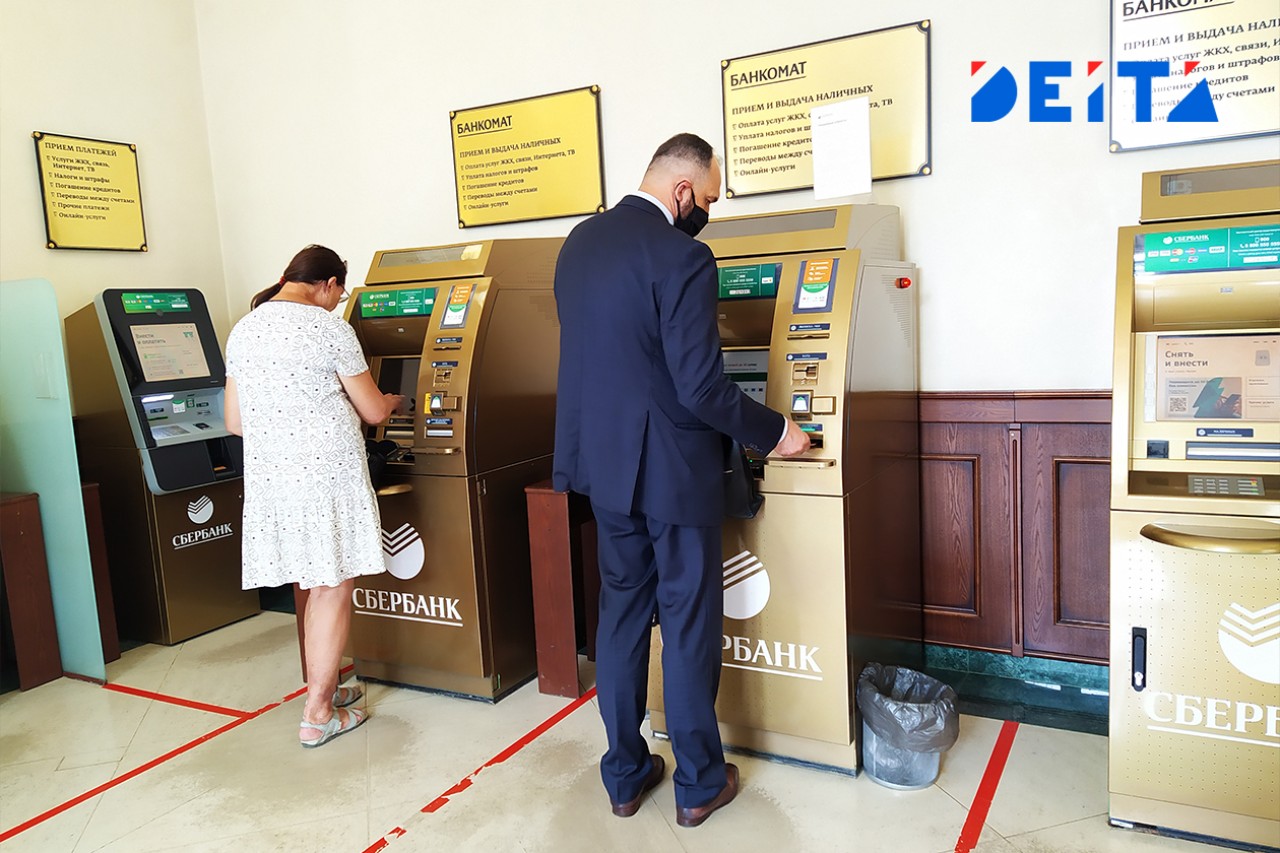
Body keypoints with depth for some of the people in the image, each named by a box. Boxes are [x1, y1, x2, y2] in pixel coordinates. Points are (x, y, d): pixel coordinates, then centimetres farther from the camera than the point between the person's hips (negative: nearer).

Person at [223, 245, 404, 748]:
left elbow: (235, 422, 12)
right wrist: (392, 401, 18)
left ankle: (325, 687, 31)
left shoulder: (244, 330, 9)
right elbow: (372, 411, -4)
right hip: (328, 476, -7)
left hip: (270, 477, 7)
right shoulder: (330, 329, -10)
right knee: (333, 589, 3)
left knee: (318, 586, 19)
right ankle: (318, 714, 10)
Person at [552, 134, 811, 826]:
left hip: (603, 459, 7)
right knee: (689, 620, 7)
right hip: (670, 467, -7)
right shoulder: (682, 258, -18)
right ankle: (698, 783, 22)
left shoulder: (578, 243, 6)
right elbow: (702, 389, -21)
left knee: (621, 609, 17)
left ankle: (625, 774, 28)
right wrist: (774, 432, -6)